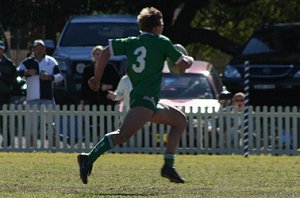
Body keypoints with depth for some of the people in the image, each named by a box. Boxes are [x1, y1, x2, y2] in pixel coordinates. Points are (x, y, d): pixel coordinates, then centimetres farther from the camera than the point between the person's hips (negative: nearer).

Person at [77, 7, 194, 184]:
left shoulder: (131, 42, 17)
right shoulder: (162, 42, 3)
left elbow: (106, 52, 8)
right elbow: (183, 64, 7)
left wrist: (97, 78, 14)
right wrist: (190, 59, 30)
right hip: (146, 98, -9)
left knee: (181, 120, 23)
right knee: (124, 133, -26)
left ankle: (169, 166, 15)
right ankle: (89, 158, -42)